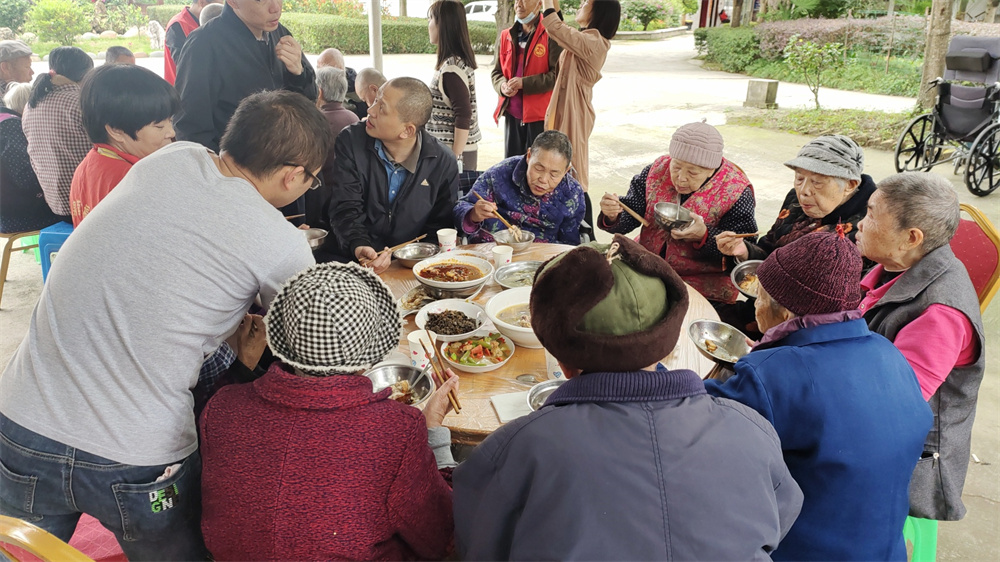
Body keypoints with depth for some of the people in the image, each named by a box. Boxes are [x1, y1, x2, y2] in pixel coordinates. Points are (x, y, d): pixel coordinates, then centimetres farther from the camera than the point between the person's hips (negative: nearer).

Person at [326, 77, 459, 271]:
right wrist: (358, 246, -25)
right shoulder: (350, 141, -2)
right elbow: (345, 208, -6)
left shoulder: (443, 163, -1)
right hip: (354, 260, -1)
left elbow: (439, 227, 4)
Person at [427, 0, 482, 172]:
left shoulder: (452, 67, -18)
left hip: (455, 151, -9)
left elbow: (463, 116, -21)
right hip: (451, 149, 9)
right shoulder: (457, 60, 10)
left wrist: (455, 158, -20)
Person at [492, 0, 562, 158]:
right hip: (511, 113, 6)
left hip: (540, 115, -5)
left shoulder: (552, 34, -7)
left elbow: (558, 74, -12)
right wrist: (502, 85, -7)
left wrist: (524, 83, -19)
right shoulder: (506, 35, 12)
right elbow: (497, 72, 16)